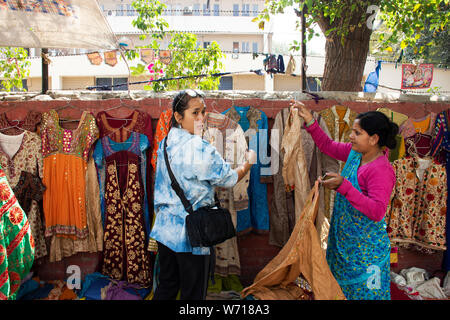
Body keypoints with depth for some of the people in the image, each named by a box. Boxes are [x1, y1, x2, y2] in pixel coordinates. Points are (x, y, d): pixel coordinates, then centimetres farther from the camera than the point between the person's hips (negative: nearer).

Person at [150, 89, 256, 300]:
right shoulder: (200, 149, -19)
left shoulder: (165, 144, 5)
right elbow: (229, 179, -8)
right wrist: (249, 162, 9)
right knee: (193, 293, 8)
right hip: (189, 233, -8)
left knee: (166, 286, 20)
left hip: (165, 228, 8)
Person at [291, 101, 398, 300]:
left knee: (364, 291, 10)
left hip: (366, 247, -8)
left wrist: (343, 185, -41)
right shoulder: (355, 153, -1)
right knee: (341, 287, 23)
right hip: (344, 239, 8)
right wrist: (309, 120, 4)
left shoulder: (382, 170, -26)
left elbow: (376, 211, -34)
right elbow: (328, 145, 14)